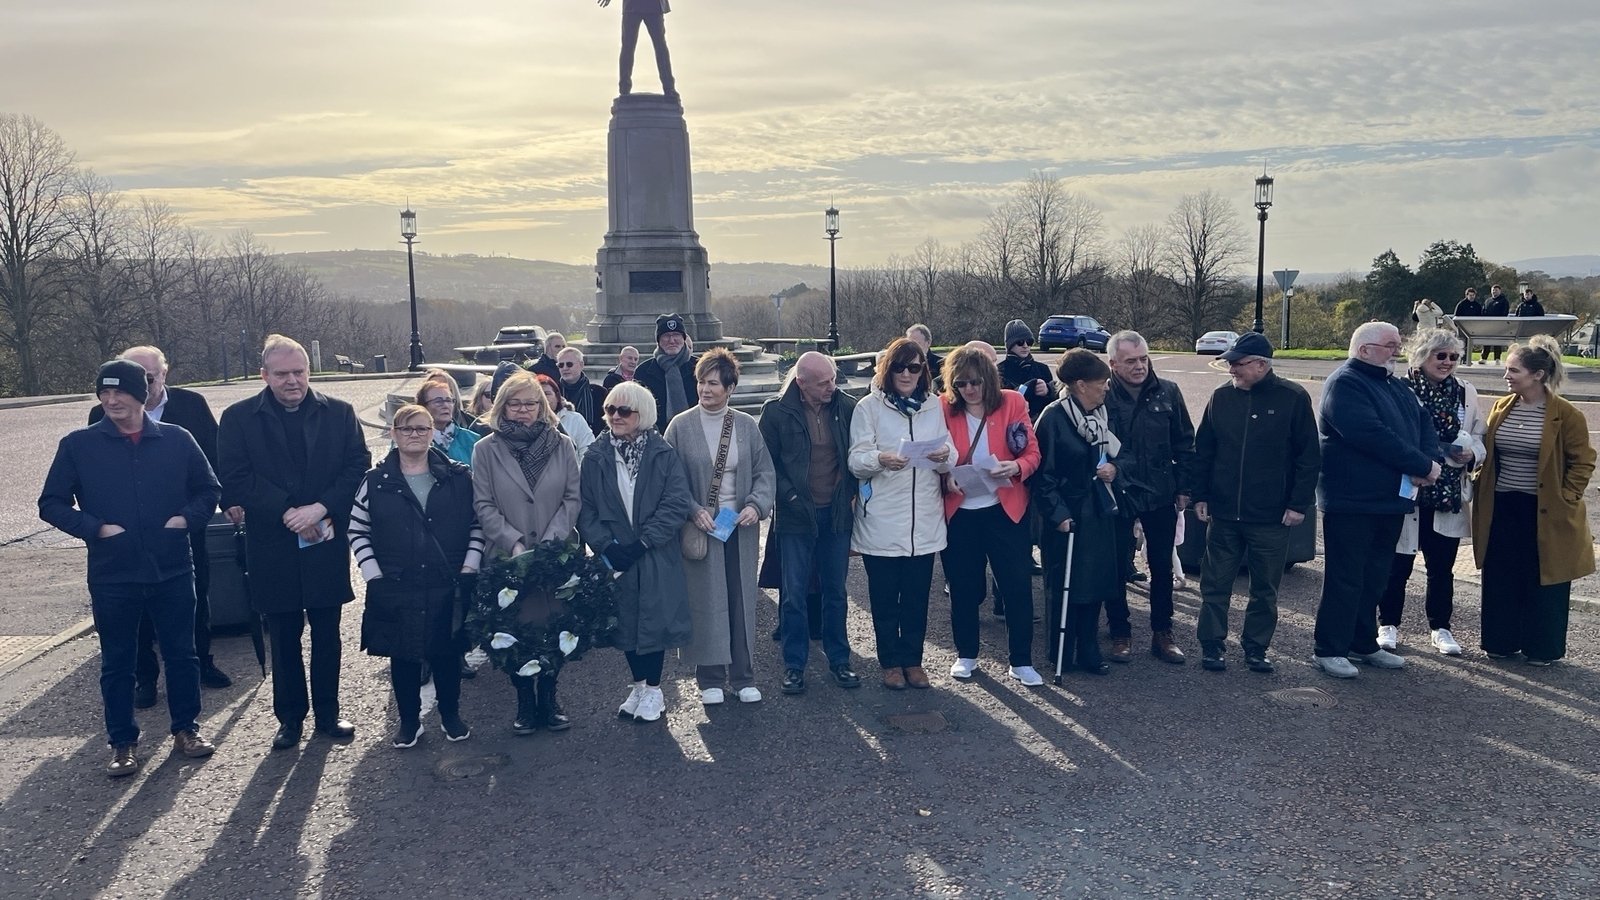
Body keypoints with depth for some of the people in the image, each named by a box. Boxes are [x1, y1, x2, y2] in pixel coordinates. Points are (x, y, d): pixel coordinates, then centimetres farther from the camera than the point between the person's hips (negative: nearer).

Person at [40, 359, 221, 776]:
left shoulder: (176, 439, 1)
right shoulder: (78, 445, -1)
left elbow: (208, 489, 12)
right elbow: (51, 503, 2)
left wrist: (187, 517, -5)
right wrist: (95, 528, -10)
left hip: (173, 570, 1)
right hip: (112, 575, -1)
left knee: (181, 652, 11)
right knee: (117, 661, 9)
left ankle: (186, 728, 27)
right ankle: (123, 743, 22)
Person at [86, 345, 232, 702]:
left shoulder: (191, 405, -6)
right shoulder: (103, 415, -6)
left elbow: (214, 457, -1)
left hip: (187, 525, 1)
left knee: (196, 596, 15)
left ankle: (202, 662, 32)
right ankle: (144, 677, 22)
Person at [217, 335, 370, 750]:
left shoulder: (339, 413, 2)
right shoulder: (238, 418, -1)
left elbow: (359, 466, -3)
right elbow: (235, 478, -9)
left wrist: (320, 508, -17)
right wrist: (288, 513, -18)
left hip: (327, 544, 1)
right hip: (273, 548, -1)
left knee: (327, 634, 11)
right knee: (284, 638, 10)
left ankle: (328, 713, 24)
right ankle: (290, 717, 24)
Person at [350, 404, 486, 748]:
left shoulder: (459, 477, 0)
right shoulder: (376, 481, 0)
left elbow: (477, 523, 3)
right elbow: (357, 531, 3)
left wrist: (469, 567, -4)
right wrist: (374, 575, -4)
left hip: (448, 587, 0)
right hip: (395, 590, 0)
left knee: (447, 651, 10)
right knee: (402, 655, 10)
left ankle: (451, 715, 28)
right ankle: (409, 721, 26)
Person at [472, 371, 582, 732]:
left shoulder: (562, 445, 4)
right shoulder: (486, 450, 0)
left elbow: (572, 499, 0)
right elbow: (484, 506, -4)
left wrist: (551, 542, -12)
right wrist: (515, 544, -14)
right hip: (508, 559, -1)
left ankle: (548, 700, 18)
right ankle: (525, 703, 18)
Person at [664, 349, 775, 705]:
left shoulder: (747, 426, 3)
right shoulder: (681, 426, -3)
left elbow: (765, 471, 3)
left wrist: (756, 505, -13)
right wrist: (694, 511, -16)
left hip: (740, 526, 2)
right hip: (699, 527, -2)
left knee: (741, 599, 8)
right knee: (705, 601, 2)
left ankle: (742, 676, 20)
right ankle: (710, 678, 15)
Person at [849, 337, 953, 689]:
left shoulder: (935, 406, 10)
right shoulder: (869, 406, -1)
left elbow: (950, 459, 6)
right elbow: (856, 461, -8)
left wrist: (945, 456, -18)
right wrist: (881, 459, -28)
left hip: (924, 520, 3)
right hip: (882, 521, -2)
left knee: (917, 595, 10)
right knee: (885, 597, 6)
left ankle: (912, 660, 24)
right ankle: (891, 661, 21)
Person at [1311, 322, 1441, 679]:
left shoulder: (1396, 387, 18)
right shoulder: (1345, 384, -13)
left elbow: (1424, 423, 11)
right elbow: (1372, 435, -23)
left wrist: (1428, 463, -9)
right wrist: (1422, 465, -18)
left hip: (1391, 500, 9)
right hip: (1351, 502, -9)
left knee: (1374, 578, 15)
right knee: (1344, 578, -3)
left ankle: (1364, 643, 27)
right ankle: (1329, 649, 5)